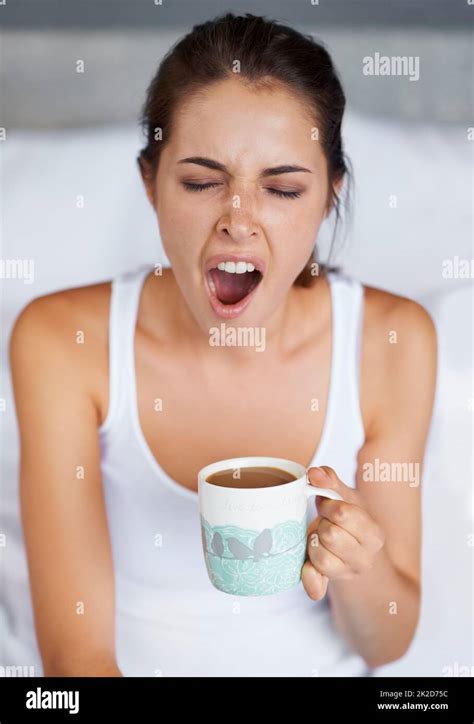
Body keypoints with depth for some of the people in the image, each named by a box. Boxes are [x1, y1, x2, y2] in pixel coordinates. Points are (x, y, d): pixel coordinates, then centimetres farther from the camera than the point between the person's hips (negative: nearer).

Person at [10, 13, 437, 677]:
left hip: (327, 668, 2)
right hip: (138, 663, -1)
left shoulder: (392, 340, -13)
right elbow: (75, 647, -16)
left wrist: (360, 570, -24)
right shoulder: (64, 341, -16)